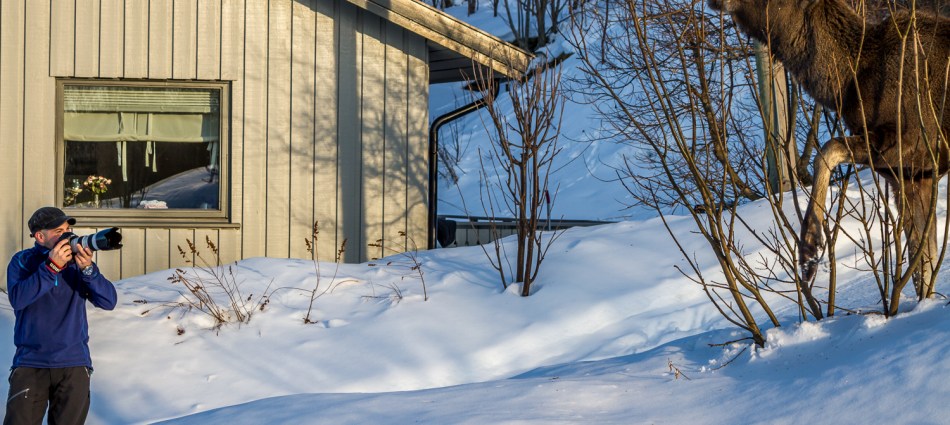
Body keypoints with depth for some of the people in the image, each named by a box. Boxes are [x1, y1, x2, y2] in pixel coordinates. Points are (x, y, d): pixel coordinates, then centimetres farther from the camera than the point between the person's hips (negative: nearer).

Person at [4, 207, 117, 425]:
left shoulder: (77, 261, 4)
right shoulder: (22, 261, 2)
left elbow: (108, 302, -6)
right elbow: (18, 299, -16)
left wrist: (88, 269, -21)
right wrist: (52, 266, -22)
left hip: (74, 363, 1)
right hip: (30, 363, -1)